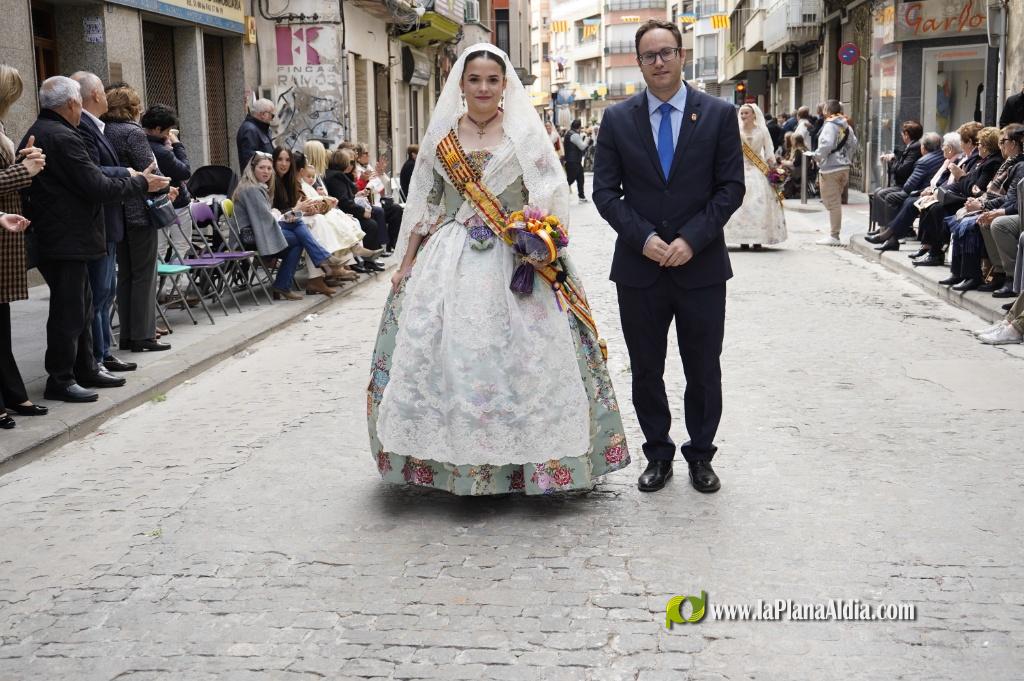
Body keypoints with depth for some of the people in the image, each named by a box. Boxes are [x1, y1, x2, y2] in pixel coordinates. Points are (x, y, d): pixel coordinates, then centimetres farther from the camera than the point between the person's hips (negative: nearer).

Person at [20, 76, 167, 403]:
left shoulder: (35, 134, 13)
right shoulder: (63, 138, -19)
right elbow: (97, 187, -21)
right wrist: (142, 183, -9)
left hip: (52, 237, 10)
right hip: (67, 239, -10)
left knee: (81, 306, 19)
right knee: (68, 311, -2)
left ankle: (86, 369, 28)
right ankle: (60, 381, 6)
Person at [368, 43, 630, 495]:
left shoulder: (525, 132, 3)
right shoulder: (441, 135, 10)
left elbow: (551, 193, -2)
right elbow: (424, 205, 12)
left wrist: (536, 236, -20)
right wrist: (406, 263, 8)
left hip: (513, 263, -2)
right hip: (449, 262, 2)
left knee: (516, 357, -3)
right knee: (444, 355, -1)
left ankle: (518, 456, 9)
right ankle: (451, 455, 11)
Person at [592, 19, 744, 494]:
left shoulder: (719, 114, 0)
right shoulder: (617, 119, 2)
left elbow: (731, 187, -3)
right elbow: (605, 191, 0)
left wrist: (691, 239, -13)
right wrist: (643, 237, -13)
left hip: (701, 266, -1)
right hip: (639, 267, 1)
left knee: (704, 372, 9)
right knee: (646, 371, 10)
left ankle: (700, 456, 25)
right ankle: (658, 455, 26)